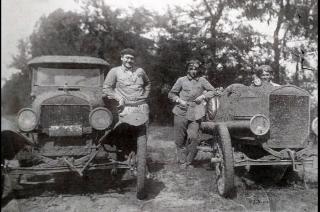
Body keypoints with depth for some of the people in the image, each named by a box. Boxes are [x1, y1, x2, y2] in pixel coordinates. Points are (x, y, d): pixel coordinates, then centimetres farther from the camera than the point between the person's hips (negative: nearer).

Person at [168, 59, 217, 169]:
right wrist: (179, 100, -6)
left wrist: (203, 96, -1)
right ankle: (182, 161, 19)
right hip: (181, 113, 0)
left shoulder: (202, 80, 9)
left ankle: (189, 161, 10)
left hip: (195, 114, 0)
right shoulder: (181, 80, 6)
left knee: (194, 138, -9)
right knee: (180, 139, 2)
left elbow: (212, 91, 16)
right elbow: (171, 94, 11)